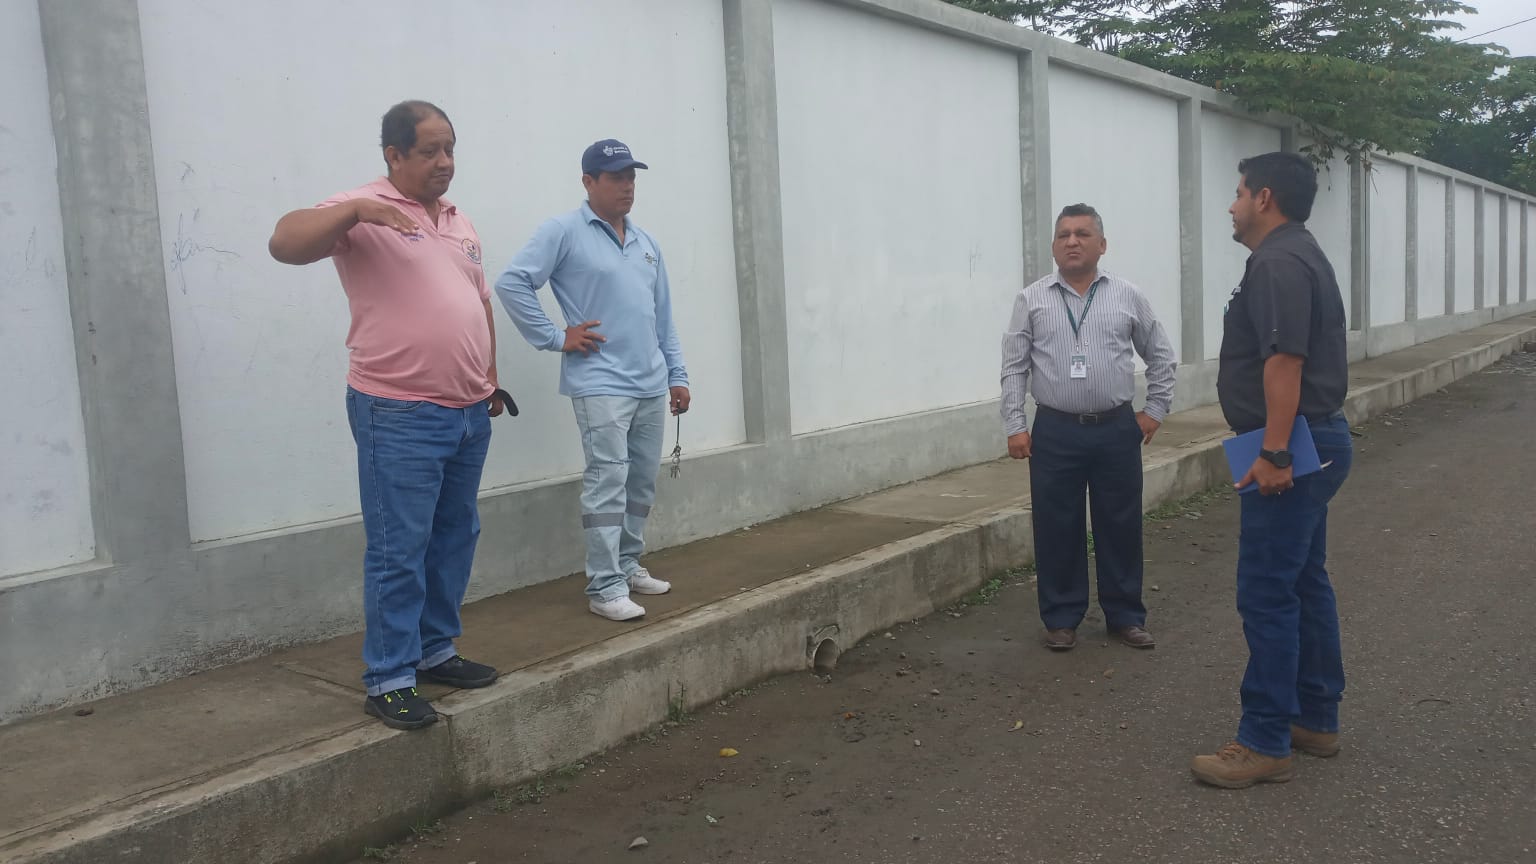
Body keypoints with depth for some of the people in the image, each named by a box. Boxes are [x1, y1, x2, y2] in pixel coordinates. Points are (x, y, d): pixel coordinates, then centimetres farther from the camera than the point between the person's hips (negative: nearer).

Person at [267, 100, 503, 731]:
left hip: (469, 414, 8)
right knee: (398, 552, -3)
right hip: (400, 418, -8)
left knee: (454, 540, 15)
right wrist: (356, 211, -31)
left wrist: (490, 374, 18)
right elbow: (285, 244, -19)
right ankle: (388, 680, 8)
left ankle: (435, 650, 30)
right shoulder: (365, 213, -6)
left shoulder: (459, 223, 17)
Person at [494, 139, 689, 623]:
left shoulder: (645, 243, 16)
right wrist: (556, 337, -11)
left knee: (643, 482, 12)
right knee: (608, 482, -8)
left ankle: (628, 565, 27)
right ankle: (605, 587, -2)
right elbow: (511, 283, -10)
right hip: (601, 384, -7)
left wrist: (678, 375, 15)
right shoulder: (564, 232, -4)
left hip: (651, 384, 7)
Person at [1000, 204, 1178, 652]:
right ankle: (1061, 619, 18)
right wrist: (1014, 426, -5)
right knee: (1057, 529, 4)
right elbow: (1014, 368, 0)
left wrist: (1155, 409, 7)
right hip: (1055, 433, -1)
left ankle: (1125, 615, 23)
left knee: (1120, 526, 8)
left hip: (1117, 431, 1)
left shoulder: (1128, 297, 5)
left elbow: (1161, 357, 13)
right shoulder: (1032, 300, 2)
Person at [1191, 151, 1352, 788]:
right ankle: (1317, 719, 27)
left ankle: (1265, 744, 0)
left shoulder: (1278, 263, -16)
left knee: (1267, 593, -7)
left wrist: (1274, 452, -27)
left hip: (1293, 448, -11)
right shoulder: (1298, 254, 19)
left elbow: (1284, 360, -25)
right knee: (1305, 583, 16)